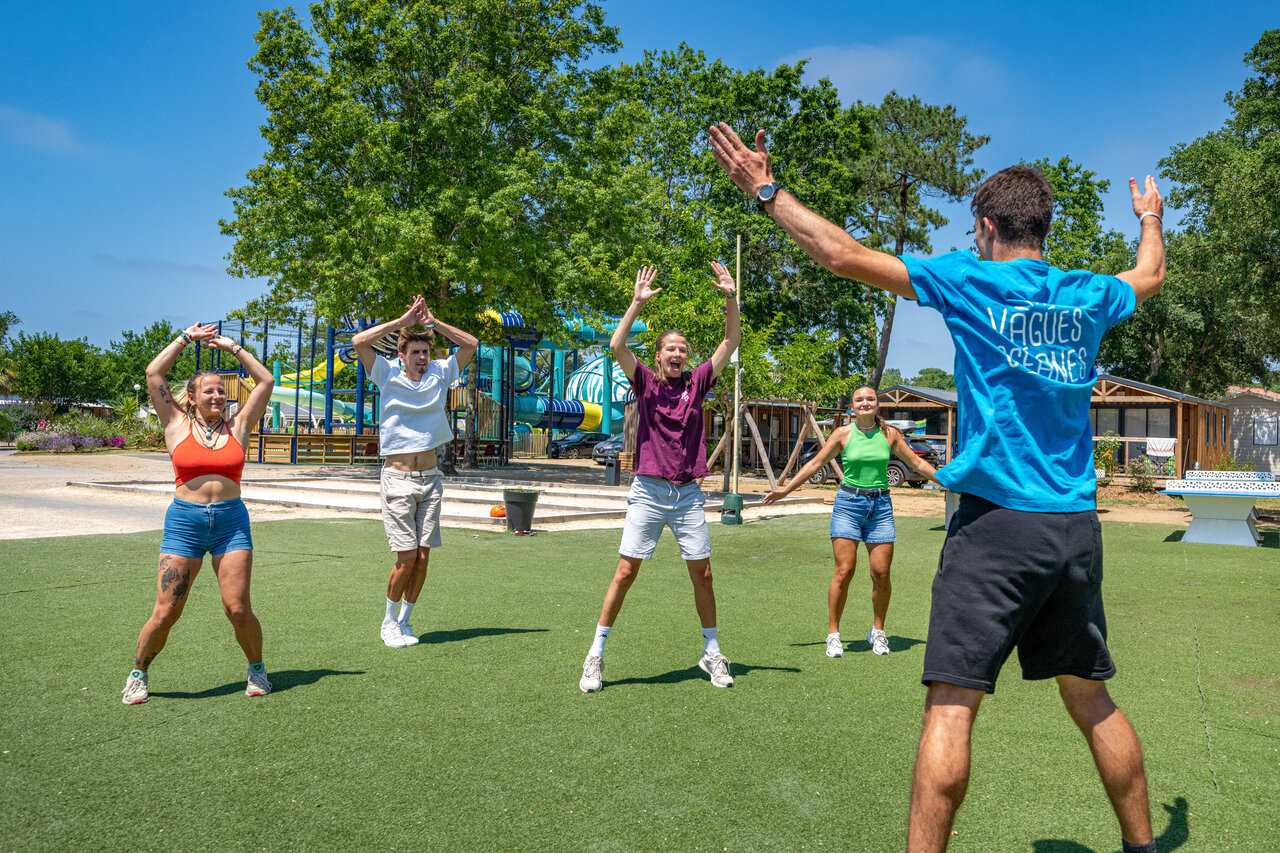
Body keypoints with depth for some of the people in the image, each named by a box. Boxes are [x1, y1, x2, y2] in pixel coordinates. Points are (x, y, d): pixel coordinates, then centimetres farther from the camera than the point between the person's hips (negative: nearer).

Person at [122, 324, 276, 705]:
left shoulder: (237, 426, 9)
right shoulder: (177, 425, 6)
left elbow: (265, 381, 10)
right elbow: (154, 374, 4)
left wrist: (232, 347, 14)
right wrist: (186, 338, 11)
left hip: (231, 522, 1)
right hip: (184, 521, -1)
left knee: (238, 609, -4)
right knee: (165, 613, -1)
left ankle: (257, 669, 19)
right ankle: (138, 674, 23)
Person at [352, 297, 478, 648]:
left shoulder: (439, 374, 8)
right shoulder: (388, 375, 0)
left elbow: (471, 344, 6)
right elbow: (359, 341, -12)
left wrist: (432, 321, 0)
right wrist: (403, 320, -9)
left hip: (430, 478, 4)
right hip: (397, 478, -3)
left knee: (423, 556, 3)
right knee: (407, 557, -6)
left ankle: (405, 620, 20)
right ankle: (388, 621, 14)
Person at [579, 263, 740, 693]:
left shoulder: (696, 382, 8)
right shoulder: (646, 381, 2)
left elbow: (730, 343, 6)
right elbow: (616, 345, -13)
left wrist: (730, 298, -5)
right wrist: (638, 302, -18)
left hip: (689, 495, 3)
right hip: (648, 492, -2)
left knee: (702, 575, 6)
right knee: (625, 572, -2)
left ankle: (712, 653, 21)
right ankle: (596, 655, 7)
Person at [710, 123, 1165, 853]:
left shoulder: (970, 281, -4)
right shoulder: (1088, 296, 11)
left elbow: (846, 255, -8)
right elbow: (1149, 277, 35)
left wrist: (765, 189, 3)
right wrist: (1150, 218, 56)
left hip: (997, 521, -6)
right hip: (1077, 527, 6)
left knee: (952, 704, -4)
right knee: (1091, 699, 18)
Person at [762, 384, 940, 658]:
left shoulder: (889, 434, 6)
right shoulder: (843, 433, 1)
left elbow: (916, 463, 14)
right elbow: (815, 463, 5)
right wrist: (785, 490, 2)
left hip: (881, 505, 2)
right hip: (849, 503, -2)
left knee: (881, 573, 0)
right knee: (844, 571, -7)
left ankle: (877, 631, 20)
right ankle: (833, 634, 5)